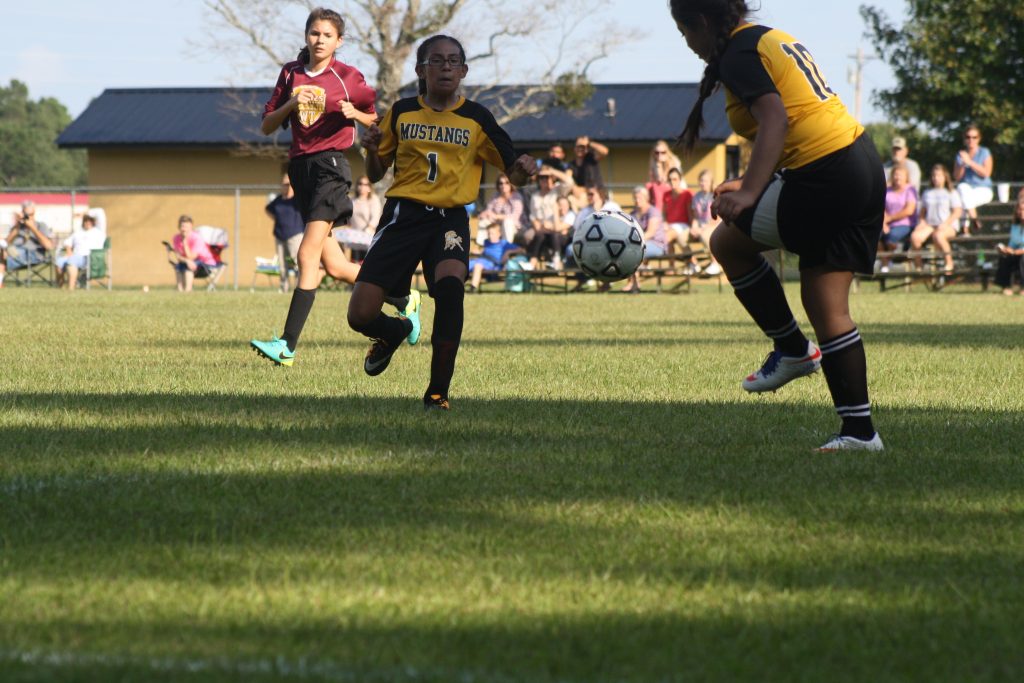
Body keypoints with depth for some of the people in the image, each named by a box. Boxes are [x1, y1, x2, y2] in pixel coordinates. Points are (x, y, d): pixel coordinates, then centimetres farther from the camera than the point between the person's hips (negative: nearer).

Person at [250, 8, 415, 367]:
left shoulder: (348, 77, 0)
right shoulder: (290, 73, 12)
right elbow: (266, 126, 11)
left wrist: (354, 114, -11)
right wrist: (290, 105, -7)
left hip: (330, 164, -6)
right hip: (300, 166, 6)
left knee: (308, 254, -17)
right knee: (335, 267, 7)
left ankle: (288, 345, -21)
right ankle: (404, 300, 27)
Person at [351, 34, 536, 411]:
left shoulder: (476, 118, 5)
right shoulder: (401, 112, 8)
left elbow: (513, 174, 7)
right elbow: (375, 173, 15)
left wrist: (523, 169, -17)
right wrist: (372, 150, -7)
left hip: (450, 217, -1)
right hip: (403, 213, 1)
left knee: (450, 284, -34)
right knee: (361, 316, -11)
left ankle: (438, 391, -21)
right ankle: (394, 331, 30)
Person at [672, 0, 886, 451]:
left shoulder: (738, 53, -9)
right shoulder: (772, 39, 20)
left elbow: (775, 117, -24)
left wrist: (749, 194, -33)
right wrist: (752, 185, 32)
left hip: (825, 176, -10)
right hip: (865, 164, 10)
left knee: (728, 243, 6)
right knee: (826, 306, 10)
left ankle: (792, 349, 14)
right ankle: (859, 430, 7)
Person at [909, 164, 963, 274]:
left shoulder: (951, 193, 8)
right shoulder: (927, 193, 21)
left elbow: (957, 212, -1)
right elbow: (923, 211, 22)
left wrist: (945, 224, -14)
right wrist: (922, 222, 0)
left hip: (949, 226, -4)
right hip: (930, 224, 4)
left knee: (937, 235, -41)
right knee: (915, 236, -30)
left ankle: (949, 263, -23)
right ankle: (918, 266, -21)